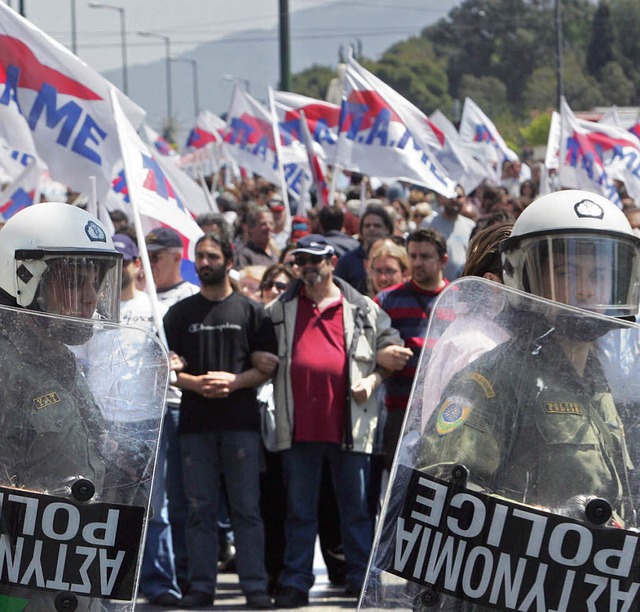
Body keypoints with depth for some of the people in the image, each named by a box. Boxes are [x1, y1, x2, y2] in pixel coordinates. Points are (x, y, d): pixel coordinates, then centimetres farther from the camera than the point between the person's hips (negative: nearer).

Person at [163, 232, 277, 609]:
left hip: (241, 421, -2)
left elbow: (268, 365, 3)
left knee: (247, 507, -2)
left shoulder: (250, 311, 8)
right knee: (201, 508, 3)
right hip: (196, 421, 2)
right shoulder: (181, 313, 12)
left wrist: (234, 381, -13)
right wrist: (196, 383, -11)